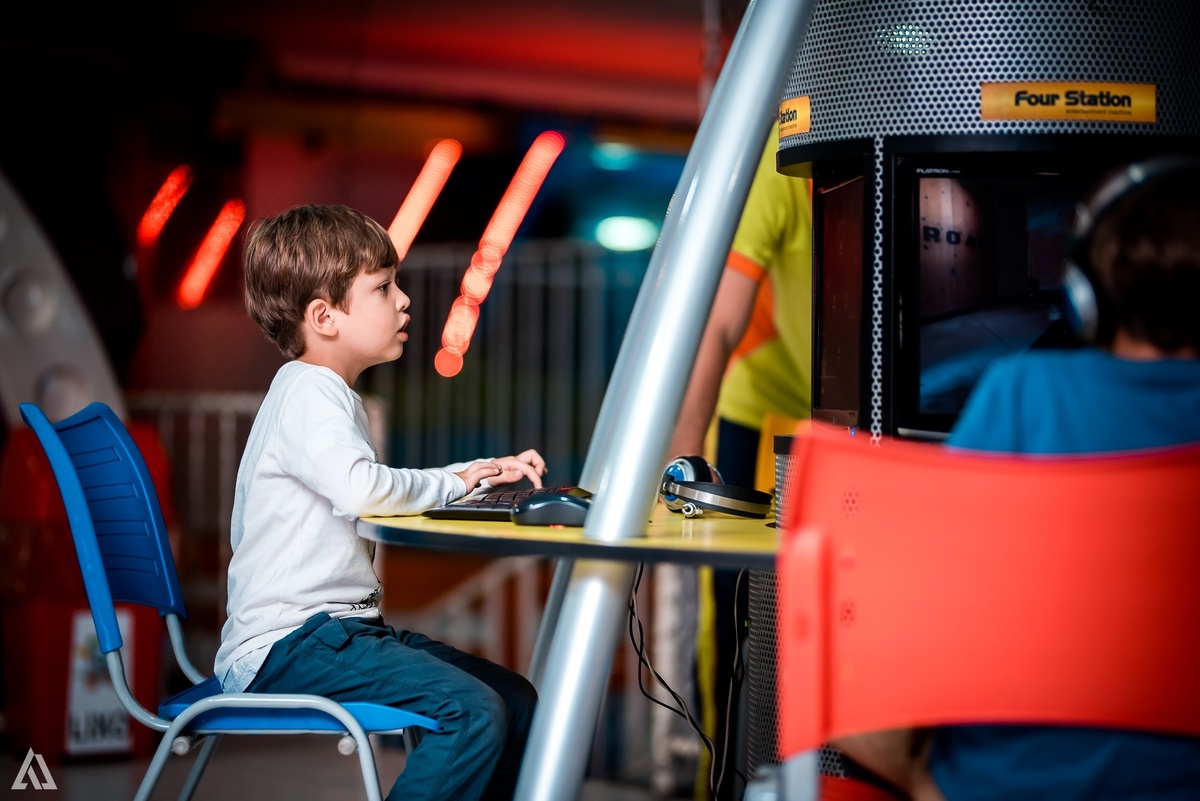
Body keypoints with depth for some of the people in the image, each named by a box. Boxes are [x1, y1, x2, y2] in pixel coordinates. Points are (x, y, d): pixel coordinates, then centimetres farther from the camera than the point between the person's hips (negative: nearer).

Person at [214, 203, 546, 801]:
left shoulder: (327, 393, 22)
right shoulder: (308, 392, -12)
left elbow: (378, 495, 30)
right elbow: (361, 489, -30)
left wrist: (488, 473, 17)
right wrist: (454, 482, -11)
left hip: (338, 628, 10)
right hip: (286, 644, -10)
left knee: (516, 701, 4)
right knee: (473, 711, -25)